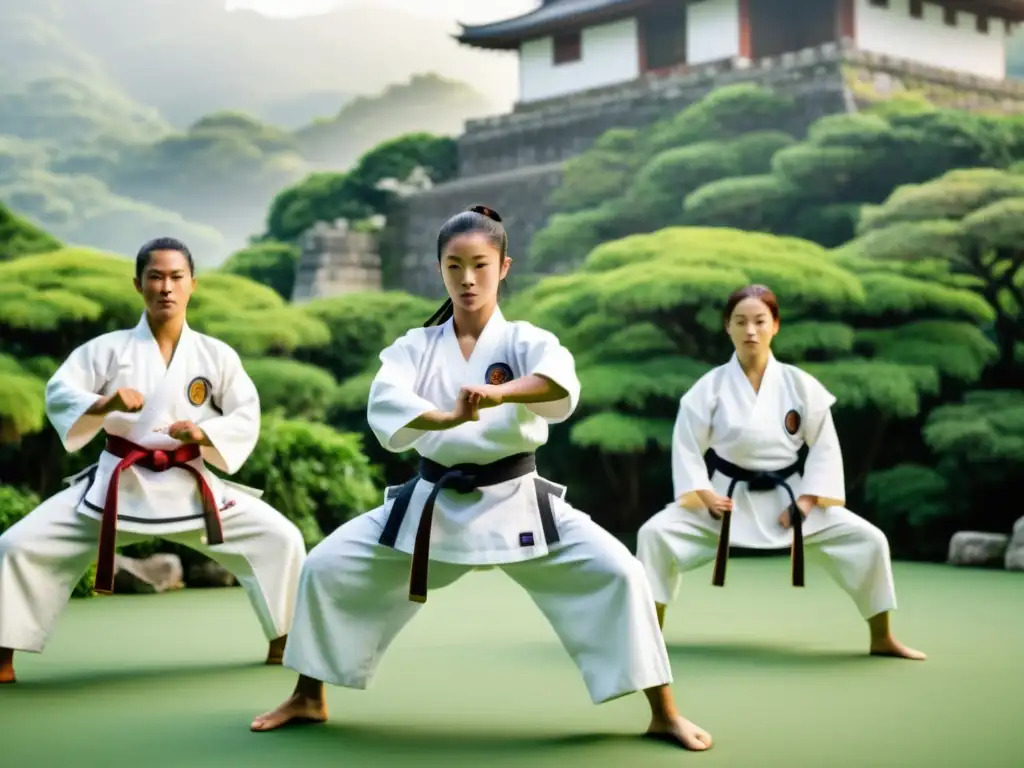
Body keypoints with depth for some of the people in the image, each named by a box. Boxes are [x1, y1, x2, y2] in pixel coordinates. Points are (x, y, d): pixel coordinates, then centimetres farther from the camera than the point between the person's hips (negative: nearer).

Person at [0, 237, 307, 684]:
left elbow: (247, 419, -3)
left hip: (189, 486, 1)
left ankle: (284, 643, 11)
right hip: (115, 485, -1)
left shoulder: (217, 355, -2)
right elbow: (58, 393, -11)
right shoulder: (108, 348, -4)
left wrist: (205, 433, -22)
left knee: (279, 539, -9)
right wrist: (104, 404, -30)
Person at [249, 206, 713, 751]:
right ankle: (309, 700, 20)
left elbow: (561, 382, -31)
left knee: (617, 573, -18)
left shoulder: (523, 341, -6)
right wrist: (449, 418, -41)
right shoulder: (415, 347, 0)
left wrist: (497, 393, -51)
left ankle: (664, 714, -4)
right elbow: (385, 406, -21)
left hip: (514, 503, -2)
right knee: (325, 568, -2)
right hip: (433, 503, 2)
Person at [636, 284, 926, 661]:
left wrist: (807, 501, -12)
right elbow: (687, 447, -6)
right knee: (656, 534, -22)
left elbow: (824, 447, -2)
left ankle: (882, 639, 10)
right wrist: (704, 495, -18)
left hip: (789, 498, 1)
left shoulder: (801, 385, -7)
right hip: (726, 497, -1)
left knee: (867, 541, -10)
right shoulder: (710, 386, -9)